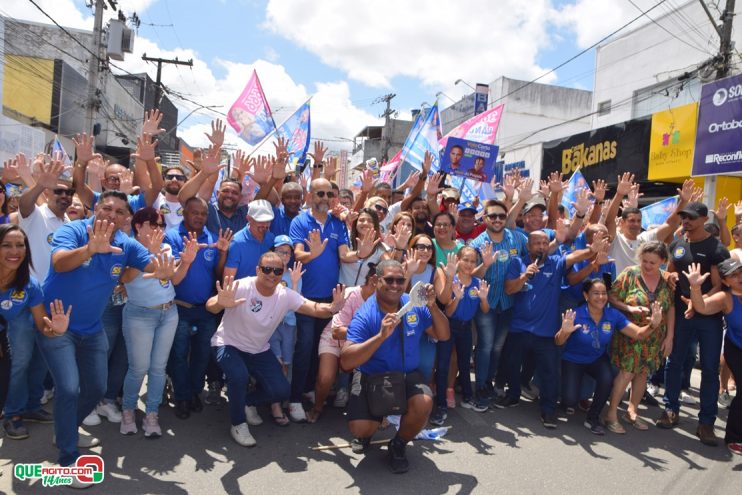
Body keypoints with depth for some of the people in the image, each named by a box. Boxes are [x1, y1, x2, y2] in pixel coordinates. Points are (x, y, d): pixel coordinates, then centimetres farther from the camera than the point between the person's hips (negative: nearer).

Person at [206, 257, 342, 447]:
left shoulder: (286, 295, -13)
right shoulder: (241, 287, -25)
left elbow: (314, 308, -23)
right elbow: (210, 306, -36)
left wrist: (332, 308, -46)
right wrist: (220, 303, -62)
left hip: (259, 350, 4)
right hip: (228, 344, -4)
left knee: (281, 391, -7)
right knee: (239, 375, -33)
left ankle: (248, 401, 25)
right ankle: (238, 424, -6)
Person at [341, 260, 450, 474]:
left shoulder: (415, 306, -5)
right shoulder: (365, 316, -18)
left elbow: (443, 336, -2)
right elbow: (345, 362, -28)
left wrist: (432, 306, -19)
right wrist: (381, 336, -38)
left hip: (407, 375, 3)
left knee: (424, 404, -29)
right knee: (359, 427, -23)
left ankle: (398, 445, 5)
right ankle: (366, 434, 20)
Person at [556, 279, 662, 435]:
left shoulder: (613, 315, -13)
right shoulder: (575, 315, -25)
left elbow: (638, 334, -12)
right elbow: (558, 343, -28)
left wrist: (653, 325, -33)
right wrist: (564, 331, -52)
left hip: (598, 359, 3)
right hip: (573, 360, -3)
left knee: (607, 379, -29)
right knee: (570, 401, -17)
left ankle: (592, 418, -4)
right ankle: (569, 400, 26)